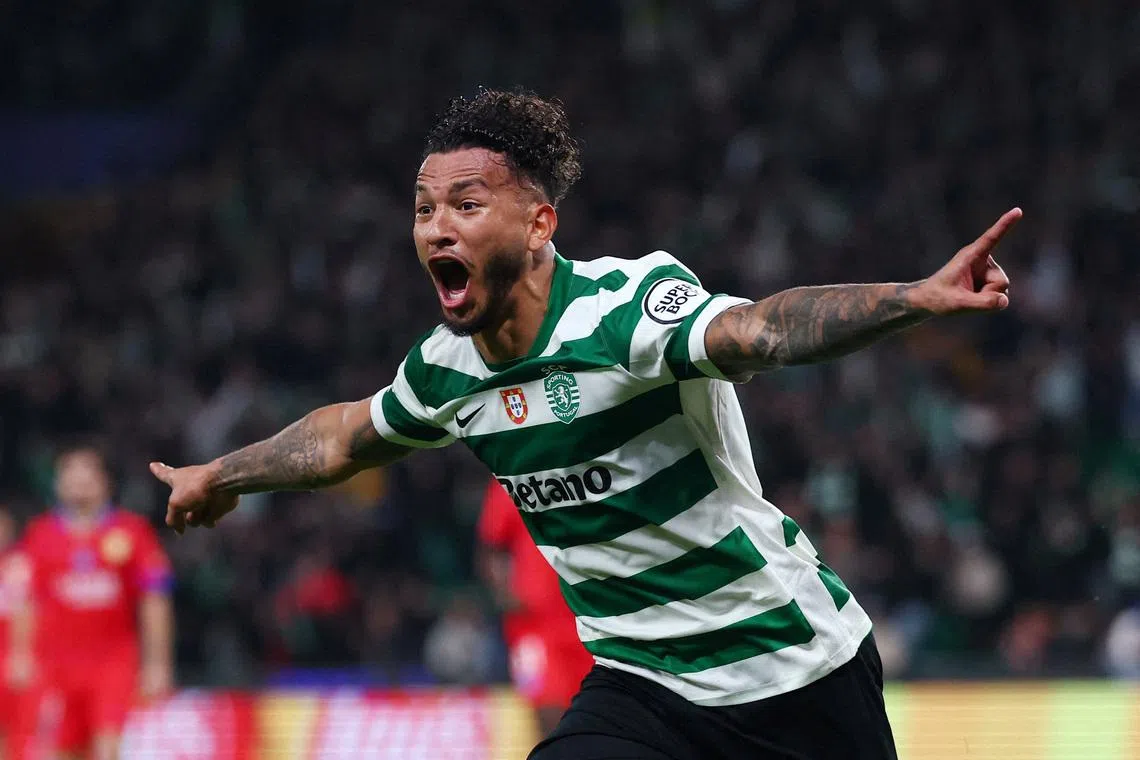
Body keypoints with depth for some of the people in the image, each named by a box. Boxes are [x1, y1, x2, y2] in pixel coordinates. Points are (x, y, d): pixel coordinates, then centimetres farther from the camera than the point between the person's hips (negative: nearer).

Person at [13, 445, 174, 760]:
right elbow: (27, 604, 12)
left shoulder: (133, 531, 5)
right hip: (56, 661, 2)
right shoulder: (40, 534, 8)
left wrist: (157, 663, 0)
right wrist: (22, 657, 3)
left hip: (115, 663, -2)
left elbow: (154, 604, 5)